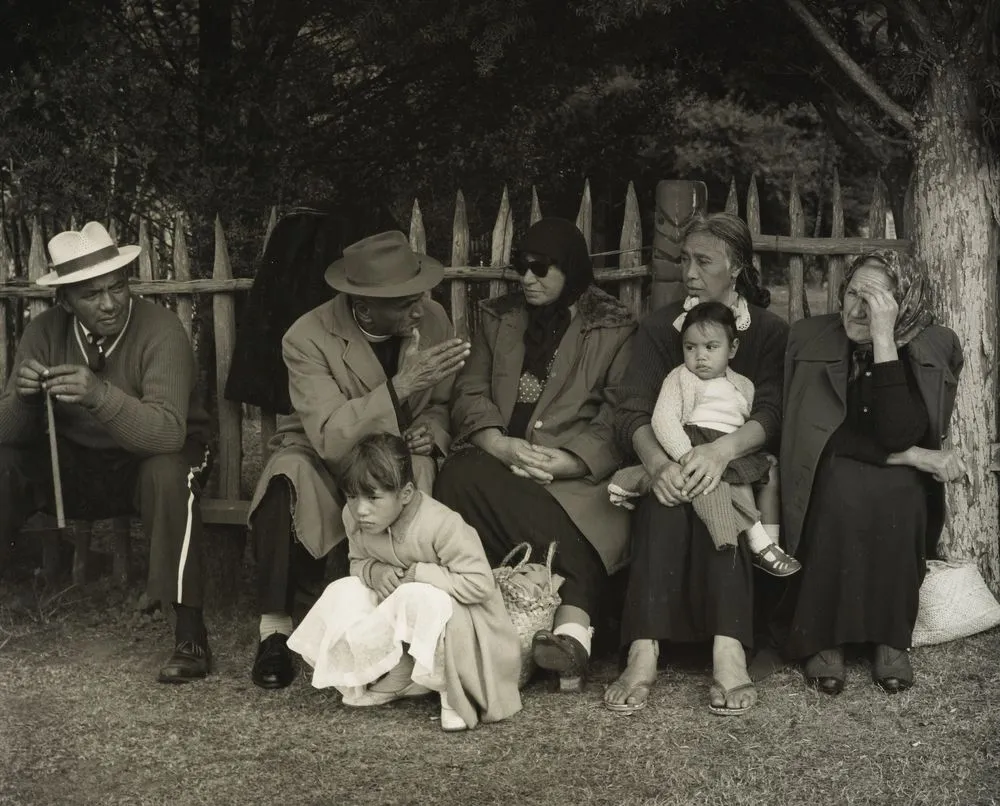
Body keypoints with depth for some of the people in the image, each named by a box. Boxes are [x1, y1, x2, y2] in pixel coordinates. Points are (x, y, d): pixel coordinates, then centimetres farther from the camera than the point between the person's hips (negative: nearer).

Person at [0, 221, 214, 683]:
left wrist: (101, 396, -51)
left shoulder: (160, 330, -22)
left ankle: (190, 635, -28)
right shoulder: (45, 332, -9)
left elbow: (168, 433, -35)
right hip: (75, 466, 4)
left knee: (168, 474, -36)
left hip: (148, 459, -4)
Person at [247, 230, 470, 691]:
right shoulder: (307, 340, -21)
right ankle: (274, 629, -28)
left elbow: (441, 404, 7)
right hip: (324, 459, -2)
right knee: (289, 473, -36)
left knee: (418, 466, -34)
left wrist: (429, 432, -17)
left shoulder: (432, 320, -8)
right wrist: (403, 385, -39)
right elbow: (329, 439, -31)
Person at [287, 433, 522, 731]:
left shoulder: (441, 524, -29)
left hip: (458, 614, -6)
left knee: (419, 599, -38)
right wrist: (373, 571, -17)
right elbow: (358, 561, 9)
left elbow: (480, 585, -30)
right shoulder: (354, 519, -10)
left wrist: (416, 573, -28)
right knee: (342, 593, -13)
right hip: (398, 609, 6)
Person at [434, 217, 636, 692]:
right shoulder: (497, 318, 20)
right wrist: (503, 446, -11)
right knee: (462, 475, -32)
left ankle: (571, 632, -44)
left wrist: (565, 462, -16)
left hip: (575, 472, -3)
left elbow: (619, 418, -1)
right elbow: (469, 394, 10)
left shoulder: (614, 328, 9)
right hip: (498, 460, 3)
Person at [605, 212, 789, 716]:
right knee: (666, 498, -34)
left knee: (713, 498, -36)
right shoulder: (659, 328, 12)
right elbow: (632, 412, -4)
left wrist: (721, 451, -31)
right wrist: (657, 461, -28)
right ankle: (643, 652, -48)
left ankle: (728, 652, -49)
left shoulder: (770, 330, 8)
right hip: (670, 462, 1)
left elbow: (771, 414, -8)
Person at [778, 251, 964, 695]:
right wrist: (910, 456, -18)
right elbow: (815, 432, -10)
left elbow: (898, 433, -23)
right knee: (842, 489, -35)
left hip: (899, 488, 0)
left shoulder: (936, 347, -8)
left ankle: (891, 637, -19)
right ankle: (820, 638, -23)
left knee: (896, 493, -34)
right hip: (825, 480, 0)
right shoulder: (809, 338, -6)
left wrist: (883, 337, -28)